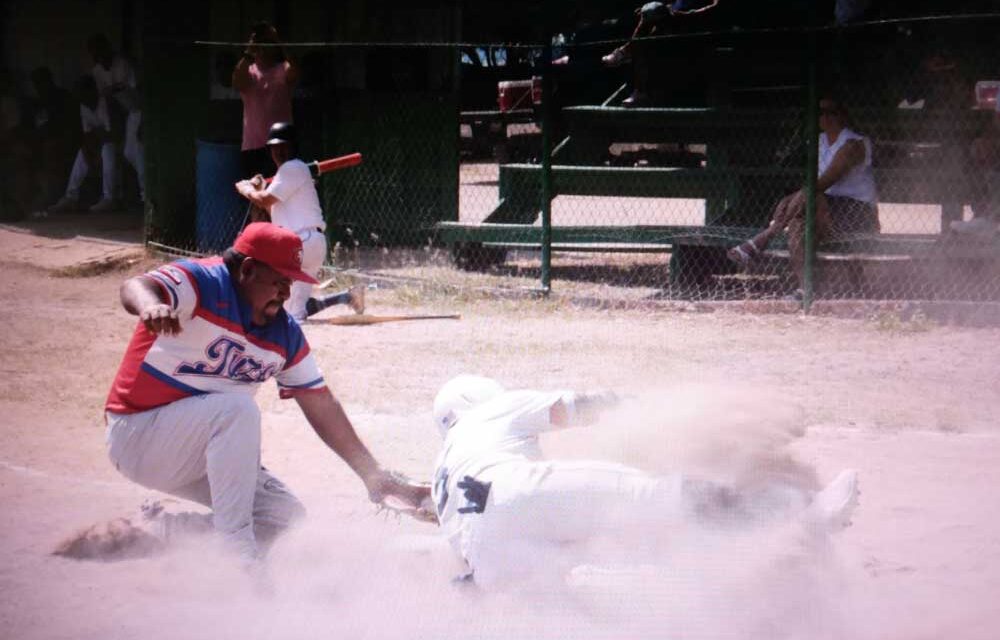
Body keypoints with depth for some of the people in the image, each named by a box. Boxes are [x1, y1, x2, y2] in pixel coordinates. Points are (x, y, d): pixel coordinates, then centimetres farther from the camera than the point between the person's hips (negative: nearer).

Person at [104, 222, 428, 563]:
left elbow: (322, 407, 7)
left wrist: (374, 476, 4)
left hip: (197, 452, 8)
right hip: (136, 434, -8)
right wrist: (149, 304, -64)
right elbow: (134, 288, -38)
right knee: (237, 408, -32)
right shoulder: (200, 284, -18)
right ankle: (236, 548, -29)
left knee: (286, 515, -1)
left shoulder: (285, 334, 3)